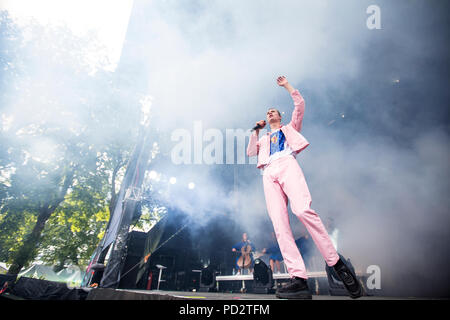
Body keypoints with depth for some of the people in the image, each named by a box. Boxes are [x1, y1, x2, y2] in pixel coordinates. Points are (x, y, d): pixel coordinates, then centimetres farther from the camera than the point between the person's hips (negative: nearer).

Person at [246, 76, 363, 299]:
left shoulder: (290, 128, 33)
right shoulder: (264, 139, 40)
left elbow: (300, 104, 24)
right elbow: (250, 152, 26)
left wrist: (286, 85, 31)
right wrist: (256, 131, 26)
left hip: (287, 165, -3)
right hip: (269, 173, 3)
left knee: (303, 210, -30)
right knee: (279, 223, -18)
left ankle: (336, 263, -19)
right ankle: (298, 279, -24)